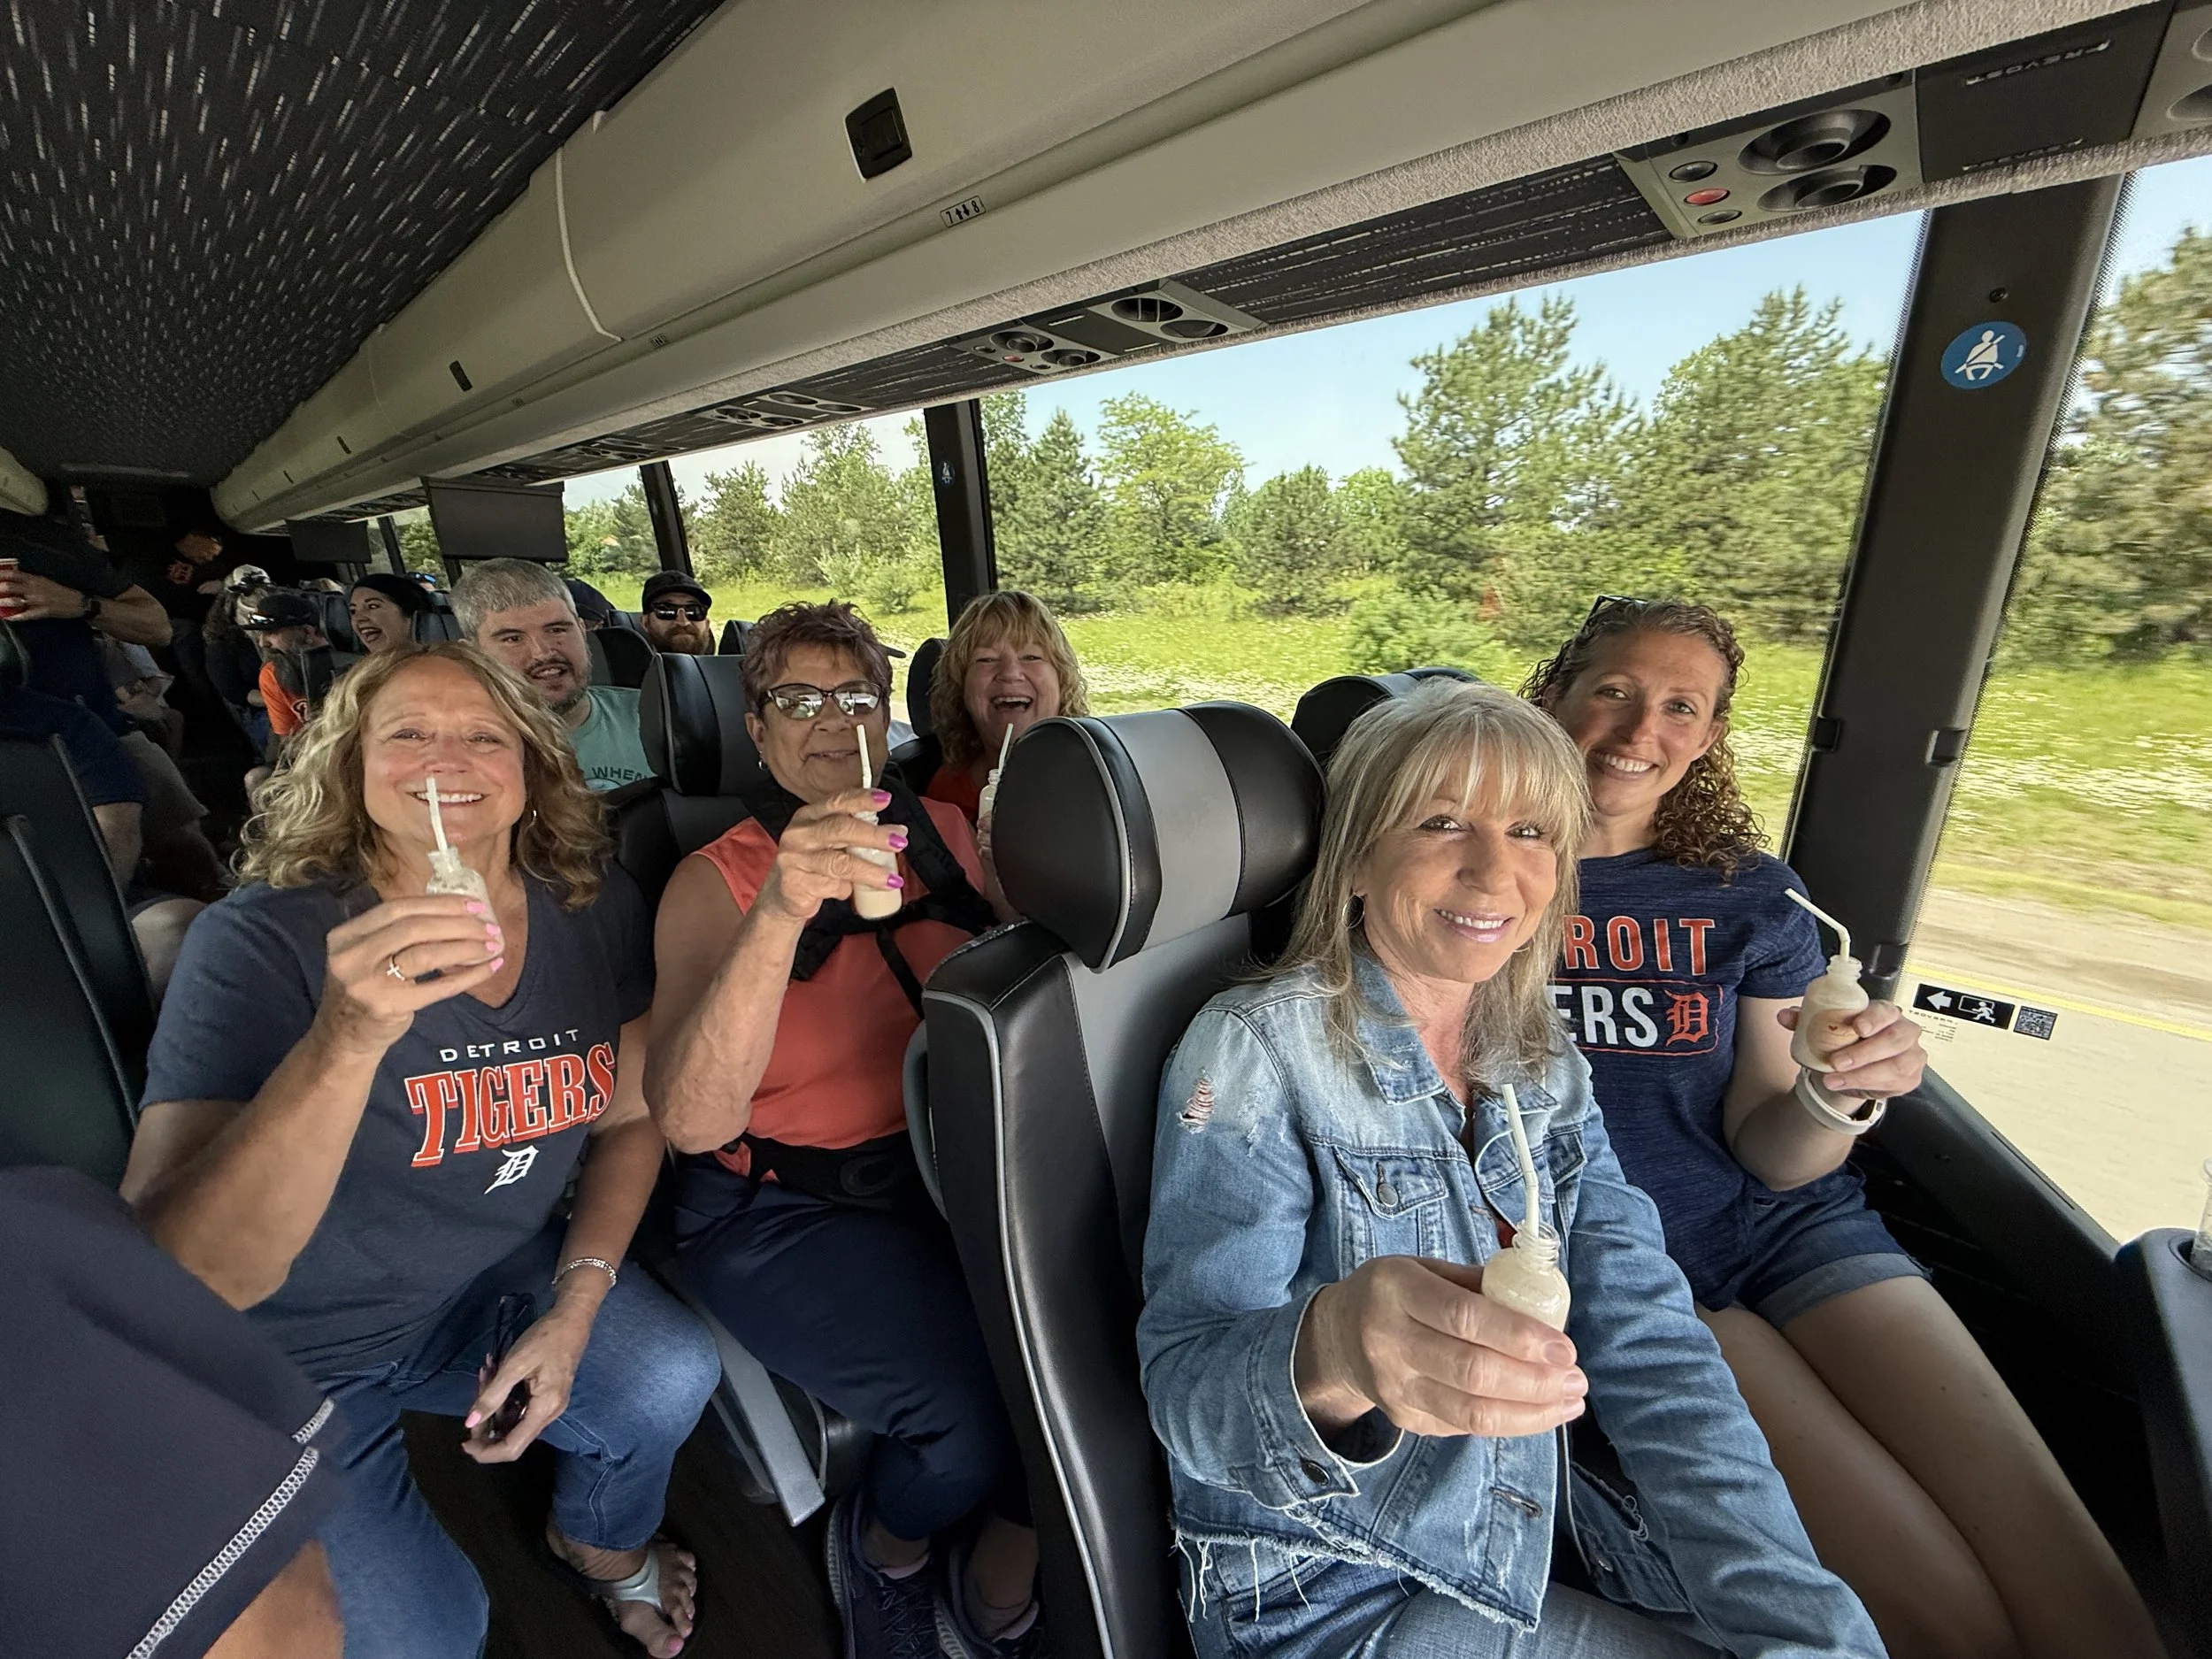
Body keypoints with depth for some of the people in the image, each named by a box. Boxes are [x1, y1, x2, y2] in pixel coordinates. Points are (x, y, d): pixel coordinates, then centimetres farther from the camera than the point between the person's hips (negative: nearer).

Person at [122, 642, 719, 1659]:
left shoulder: (596, 909, -10)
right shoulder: (264, 941, -22)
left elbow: (627, 1117, 1)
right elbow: (167, 1280, -30)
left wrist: (574, 1309, -9)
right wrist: (347, 1041, -45)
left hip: (497, 1283, 4)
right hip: (290, 1357, -3)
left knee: (673, 1377, -15)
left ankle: (600, 1544, 21)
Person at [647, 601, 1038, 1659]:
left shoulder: (944, 835, 6)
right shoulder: (716, 881, -5)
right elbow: (691, 1124, -20)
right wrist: (779, 914, -34)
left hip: (954, 1169, 4)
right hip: (783, 1208, -3)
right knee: (979, 1405, -22)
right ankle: (885, 1544, 15)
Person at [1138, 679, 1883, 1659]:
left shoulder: (1546, 1066, 0)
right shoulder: (1254, 1052, -20)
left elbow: (1651, 1348, -6)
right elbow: (1184, 1387, -25)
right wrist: (1328, 1357, -45)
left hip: (1543, 1539, 6)